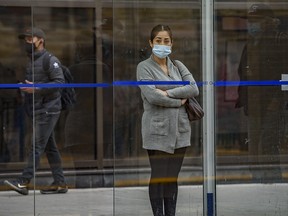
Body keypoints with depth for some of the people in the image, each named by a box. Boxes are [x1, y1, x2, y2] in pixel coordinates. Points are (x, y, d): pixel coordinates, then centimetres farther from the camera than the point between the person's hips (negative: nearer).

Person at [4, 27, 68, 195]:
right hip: (38, 110, 9)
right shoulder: (32, 61, 20)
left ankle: (24, 182, -19)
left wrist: (36, 88, -22)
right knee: (50, 147, 9)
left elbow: (60, 82, -17)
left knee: (37, 146, -13)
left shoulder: (50, 60, -9)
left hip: (48, 110, -9)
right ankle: (60, 183, 11)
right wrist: (25, 87, 10)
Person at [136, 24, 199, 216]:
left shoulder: (178, 66, 14)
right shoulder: (144, 67, 0)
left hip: (180, 129, 4)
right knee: (158, 177, -1)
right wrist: (179, 101, -9)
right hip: (158, 130, -4)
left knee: (173, 177, 8)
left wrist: (168, 93, -12)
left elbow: (194, 88, -2)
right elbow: (152, 96, -15)